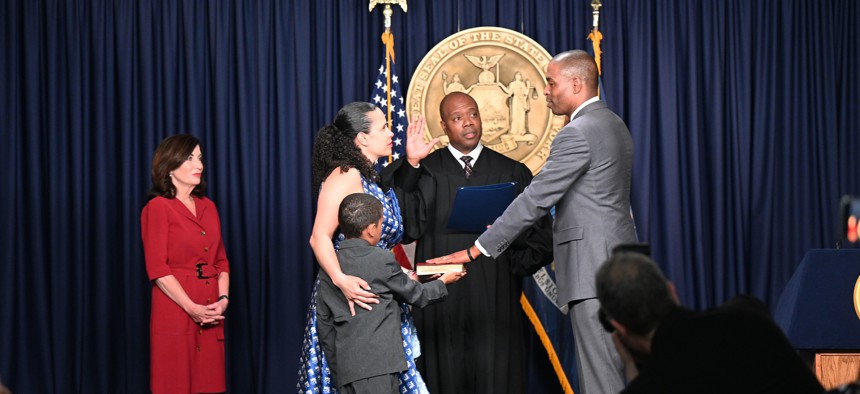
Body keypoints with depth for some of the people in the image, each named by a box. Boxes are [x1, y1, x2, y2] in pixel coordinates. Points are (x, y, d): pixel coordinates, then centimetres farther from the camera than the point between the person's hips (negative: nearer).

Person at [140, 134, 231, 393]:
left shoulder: (208, 207, 16)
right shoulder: (158, 207, -3)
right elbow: (158, 269, -10)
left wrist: (223, 299, -1)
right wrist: (191, 308, -16)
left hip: (211, 314, 6)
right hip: (175, 311, -6)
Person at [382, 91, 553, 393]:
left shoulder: (512, 172, 11)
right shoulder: (422, 171, 6)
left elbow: (542, 236, 10)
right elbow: (408, 225, -11)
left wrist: (513, 266, -7)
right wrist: (410, 166, -18)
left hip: (495, 300, 1)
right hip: (442, 298, -1)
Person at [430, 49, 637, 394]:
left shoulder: (577, 134, -15)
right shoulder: (613, 124, 16)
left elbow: (536, 199, -18)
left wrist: (477, 249, -15)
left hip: (594, 265, -10)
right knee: (610, 363, 12)